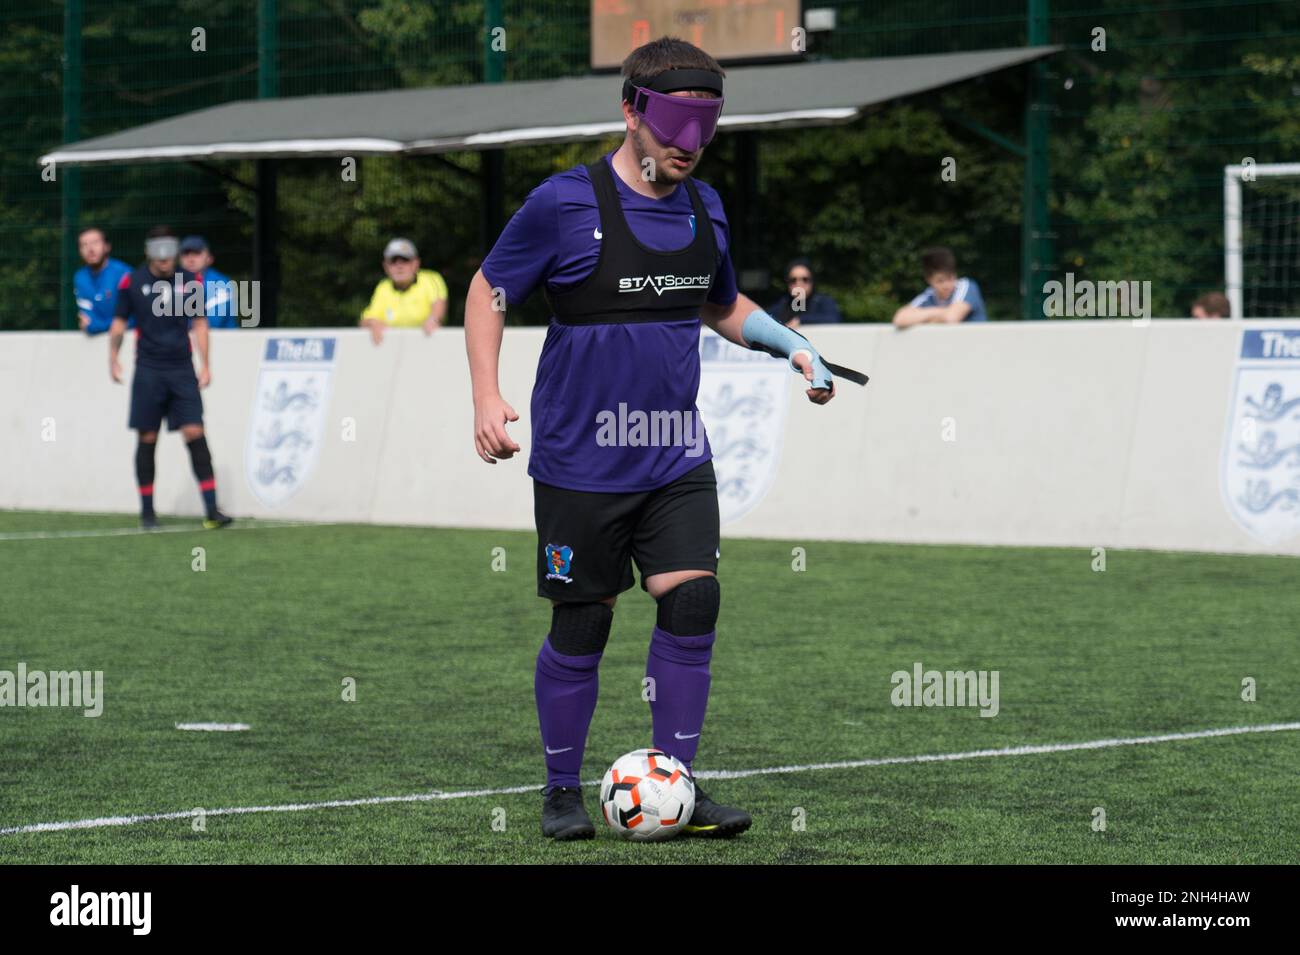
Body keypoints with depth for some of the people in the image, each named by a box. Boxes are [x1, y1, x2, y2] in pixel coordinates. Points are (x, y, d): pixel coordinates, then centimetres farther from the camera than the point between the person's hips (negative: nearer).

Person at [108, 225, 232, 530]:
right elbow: (119, 322, 9)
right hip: (148, 371, -1)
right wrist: (113, 358, 1)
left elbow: (200, 323, 11)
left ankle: (211, 510, -11)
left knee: (195, 433, -9)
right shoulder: (132, 282, 1)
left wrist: (205, 365, 7)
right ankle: (147, 511, 12)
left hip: (182, 370, 1)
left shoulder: (191, 282, 4)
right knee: (147, 439, 1)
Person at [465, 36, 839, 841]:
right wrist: (487, 397, -11)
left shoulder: (705, 208, 8)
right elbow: (488, 291, 0)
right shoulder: (565, 203, -10)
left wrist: (789, 343, 8)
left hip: (678, 459, 5)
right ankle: (564, 791, 19)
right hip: (580, 463, -4)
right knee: (582, 624, 1)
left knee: (694, 601, -8)